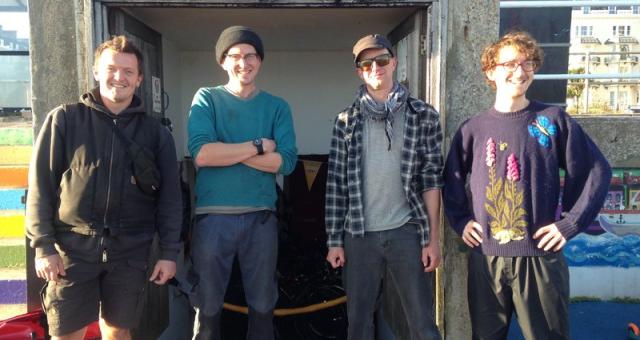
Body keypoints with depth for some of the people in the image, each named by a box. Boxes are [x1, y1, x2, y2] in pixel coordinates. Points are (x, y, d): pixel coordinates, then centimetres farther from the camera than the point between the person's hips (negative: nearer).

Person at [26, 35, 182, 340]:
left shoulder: (155, 132, 6)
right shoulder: (65, 119, 1)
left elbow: (169, 197, 5)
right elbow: (41, 185, 0)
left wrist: (169, 252, 1)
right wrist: (43, 246, -6)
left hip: (130, 250, 2)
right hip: (73, 246, -1)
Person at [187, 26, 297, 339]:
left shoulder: (277, 107, 7)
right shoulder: (206, 98, 2)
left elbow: (286, 161, -7)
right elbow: (200, 153, -14)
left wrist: (226, 151, -12)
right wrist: (258, 146, -10)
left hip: (261, 216, 2)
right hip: (212, 216, -1)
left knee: (262, 304, 13)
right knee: (207, 305, 10)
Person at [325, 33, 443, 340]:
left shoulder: (423, 116, 2)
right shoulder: (346, 121, 5)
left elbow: (431, 180, 1)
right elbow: (336, 184, 4)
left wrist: (433, 238, -3)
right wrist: (334, 240, 2)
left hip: (407, 232, -1)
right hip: (359, 235, 2)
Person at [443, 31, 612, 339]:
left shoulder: (553, 120, -1)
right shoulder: (473, 128, 4)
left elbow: (596, 171, 2)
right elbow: (452, 178, 15)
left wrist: (570, 223, -4)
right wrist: (460, 220, 4)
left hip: (541, 255, -1)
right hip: (486, 257, 2)